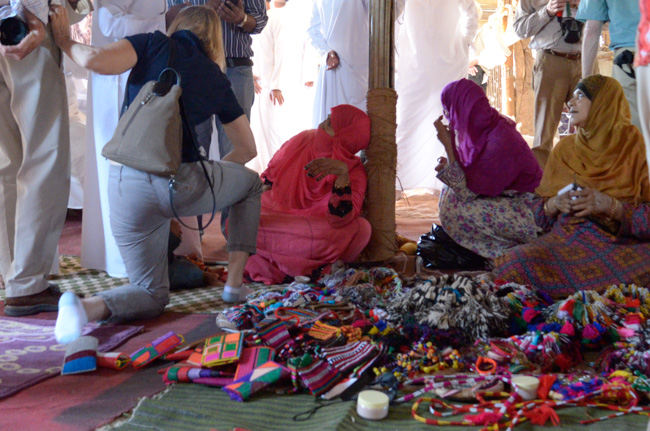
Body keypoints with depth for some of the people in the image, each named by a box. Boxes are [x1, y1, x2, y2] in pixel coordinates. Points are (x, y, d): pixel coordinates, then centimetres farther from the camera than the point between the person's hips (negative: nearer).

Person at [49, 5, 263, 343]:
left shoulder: (155, 45, 8)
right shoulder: (216, 78, 15)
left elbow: (95, 60, -12)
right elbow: (247, 147, 24)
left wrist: (65, 41, 8)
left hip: (126, 185, 1)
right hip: (182, 185, -1)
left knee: (151, 295, 17)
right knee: (250, 182, 32)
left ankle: (86, 307, -16)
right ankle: (234, 283, 25)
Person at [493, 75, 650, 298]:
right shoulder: (564, 148, 16)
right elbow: (539, 210, 17)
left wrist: (611, 206, -18)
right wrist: (555, 204, -4)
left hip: (620, 244, -2)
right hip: (564, 238, 2)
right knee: (514, 265, -30)